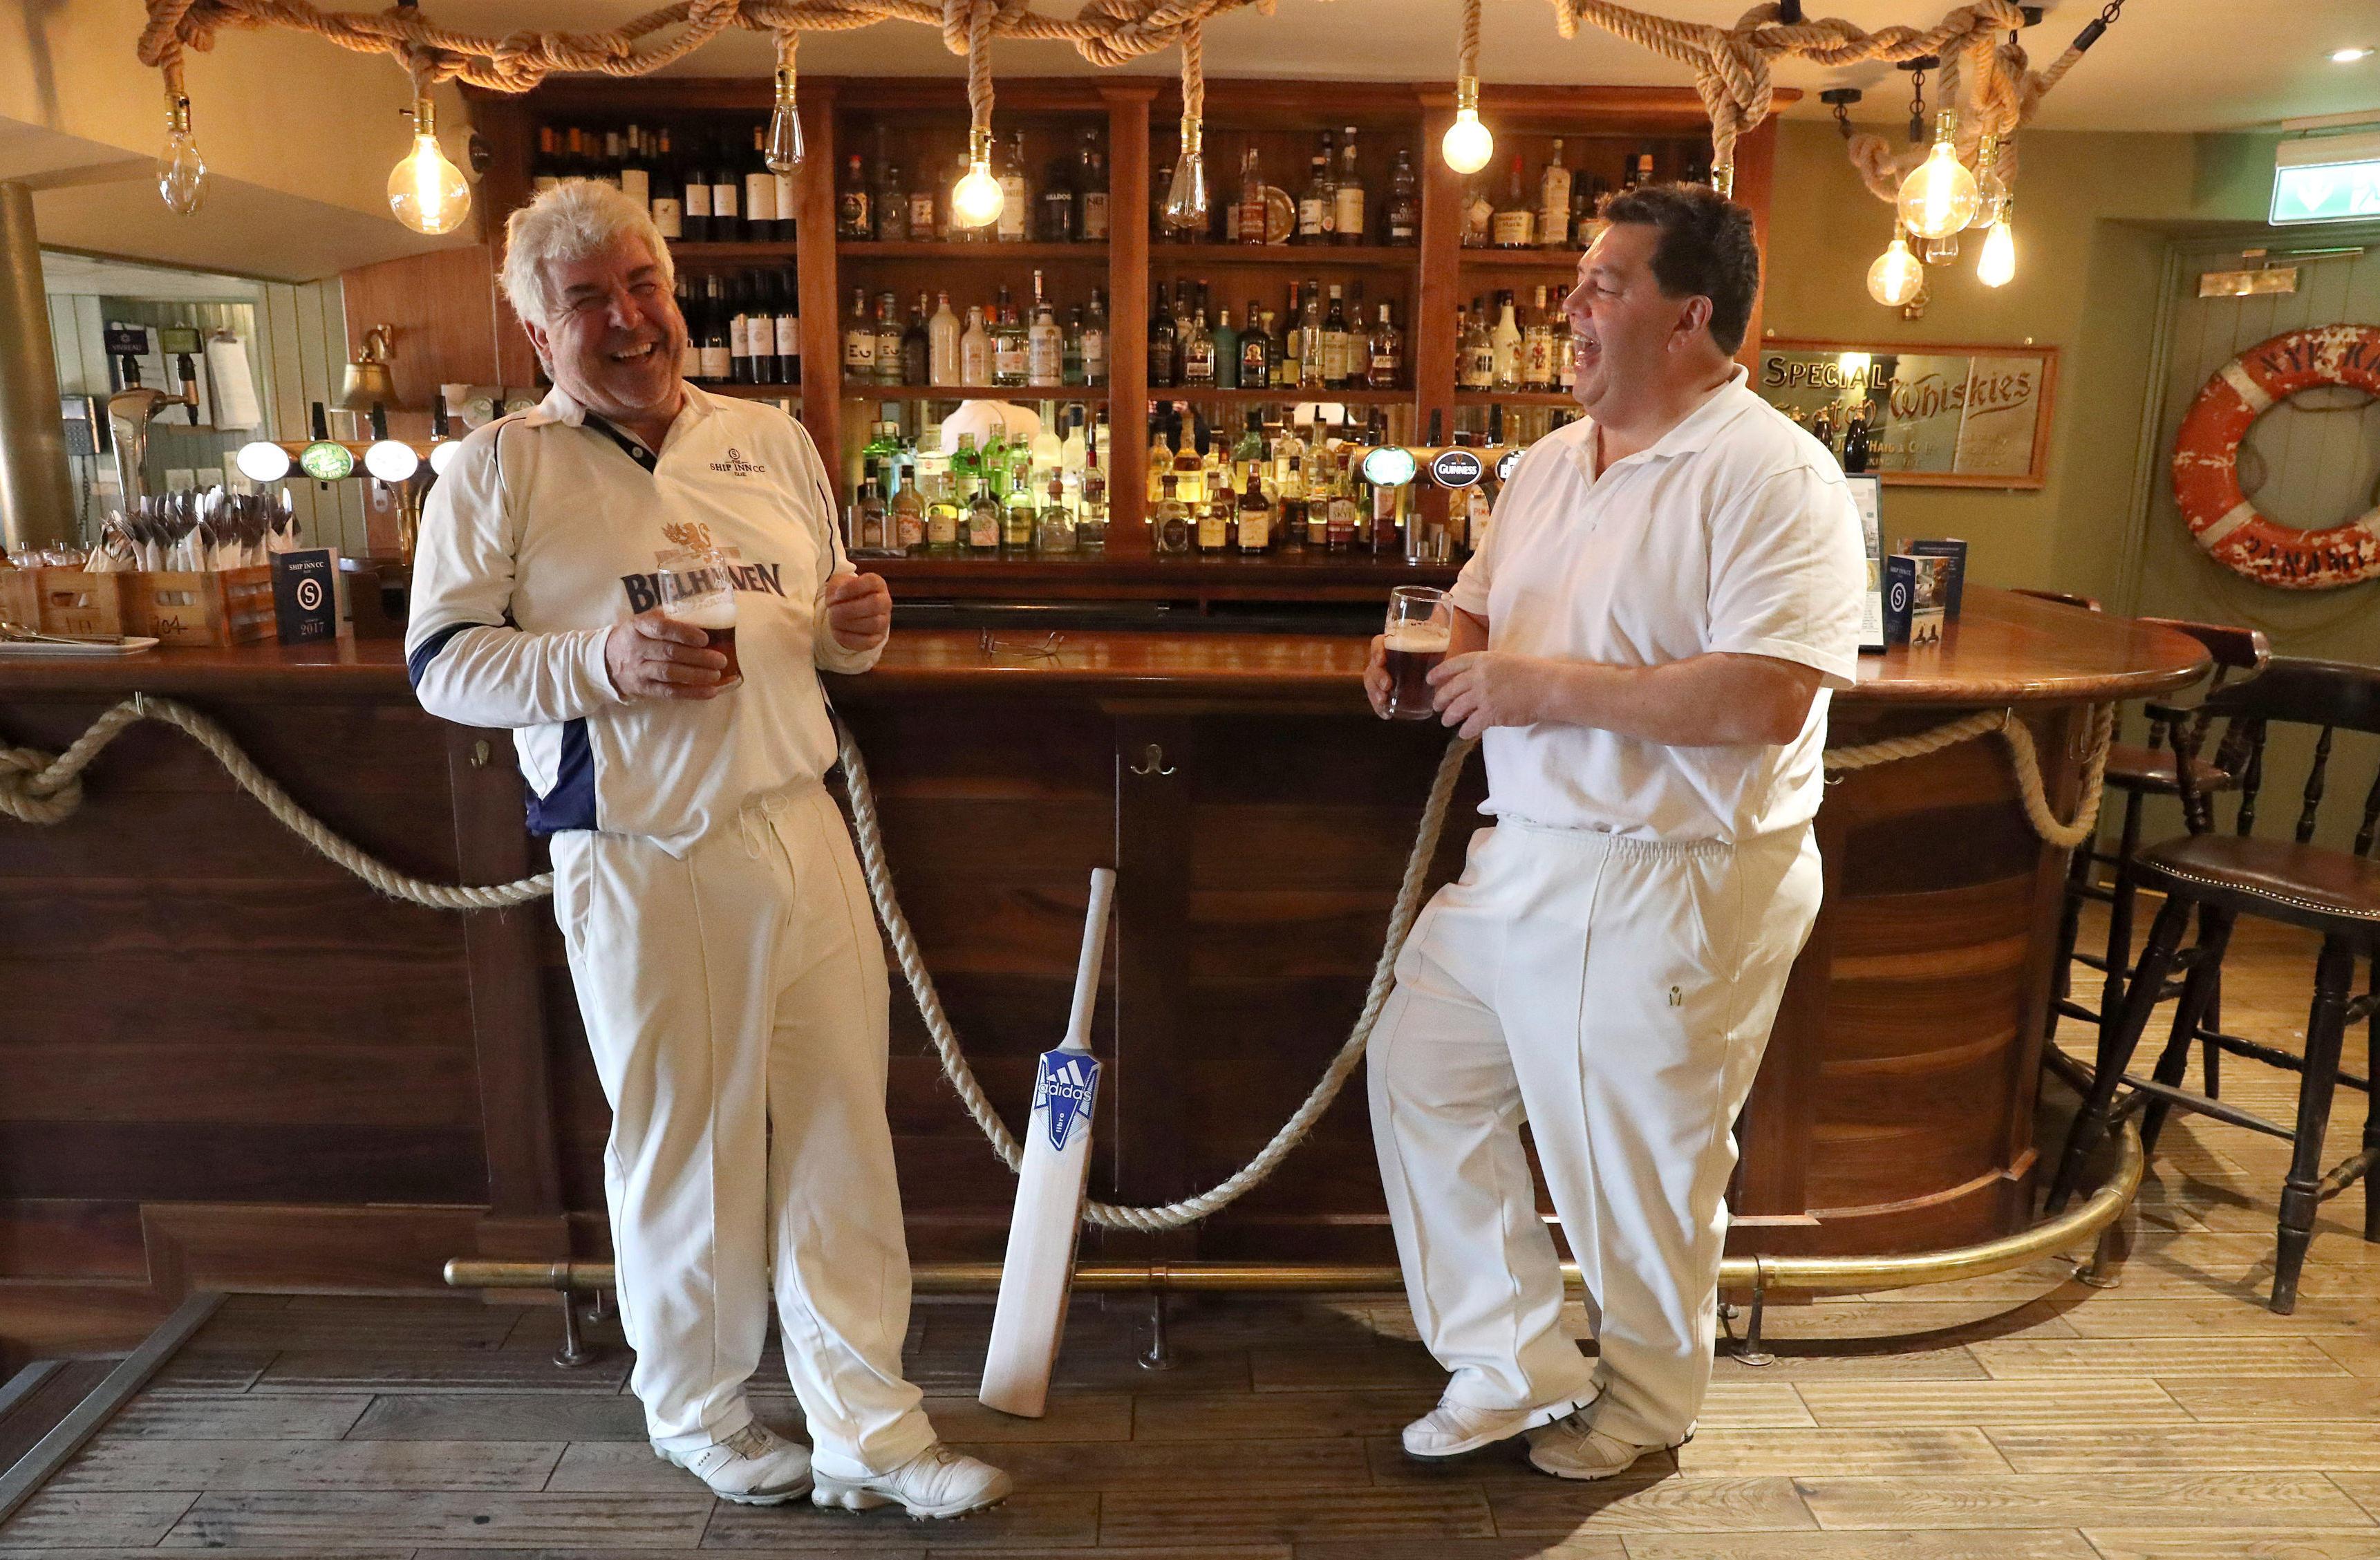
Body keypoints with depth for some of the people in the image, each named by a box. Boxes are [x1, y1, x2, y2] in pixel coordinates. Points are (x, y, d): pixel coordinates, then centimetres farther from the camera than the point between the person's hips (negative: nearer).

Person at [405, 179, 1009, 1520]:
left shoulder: (774, 441, 13)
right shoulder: (500, 468, 1)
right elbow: (442, 664, -3)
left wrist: (855, 629, -3)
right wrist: (600, 663, -19)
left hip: (801, 831, 4)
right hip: (640, 866, -3)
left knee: (841, 1131, 7)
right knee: (680, 1148, 10)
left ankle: (869, 1429, 22)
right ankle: (698, 1413, 35)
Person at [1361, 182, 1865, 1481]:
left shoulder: (1772, 476, -16)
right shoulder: (1549, 465, 10)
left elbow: (1766, 700, -27)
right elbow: (1479, 607, 22)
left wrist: (1548, 687, -24)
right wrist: (1428, 649, -2)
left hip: (1672, 886, -8)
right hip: (1522, 856, 9)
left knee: (1637, 1160, 8)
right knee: (1420, 1073, 13)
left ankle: (1648, 1401, 38)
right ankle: (1522, 1365, 30)